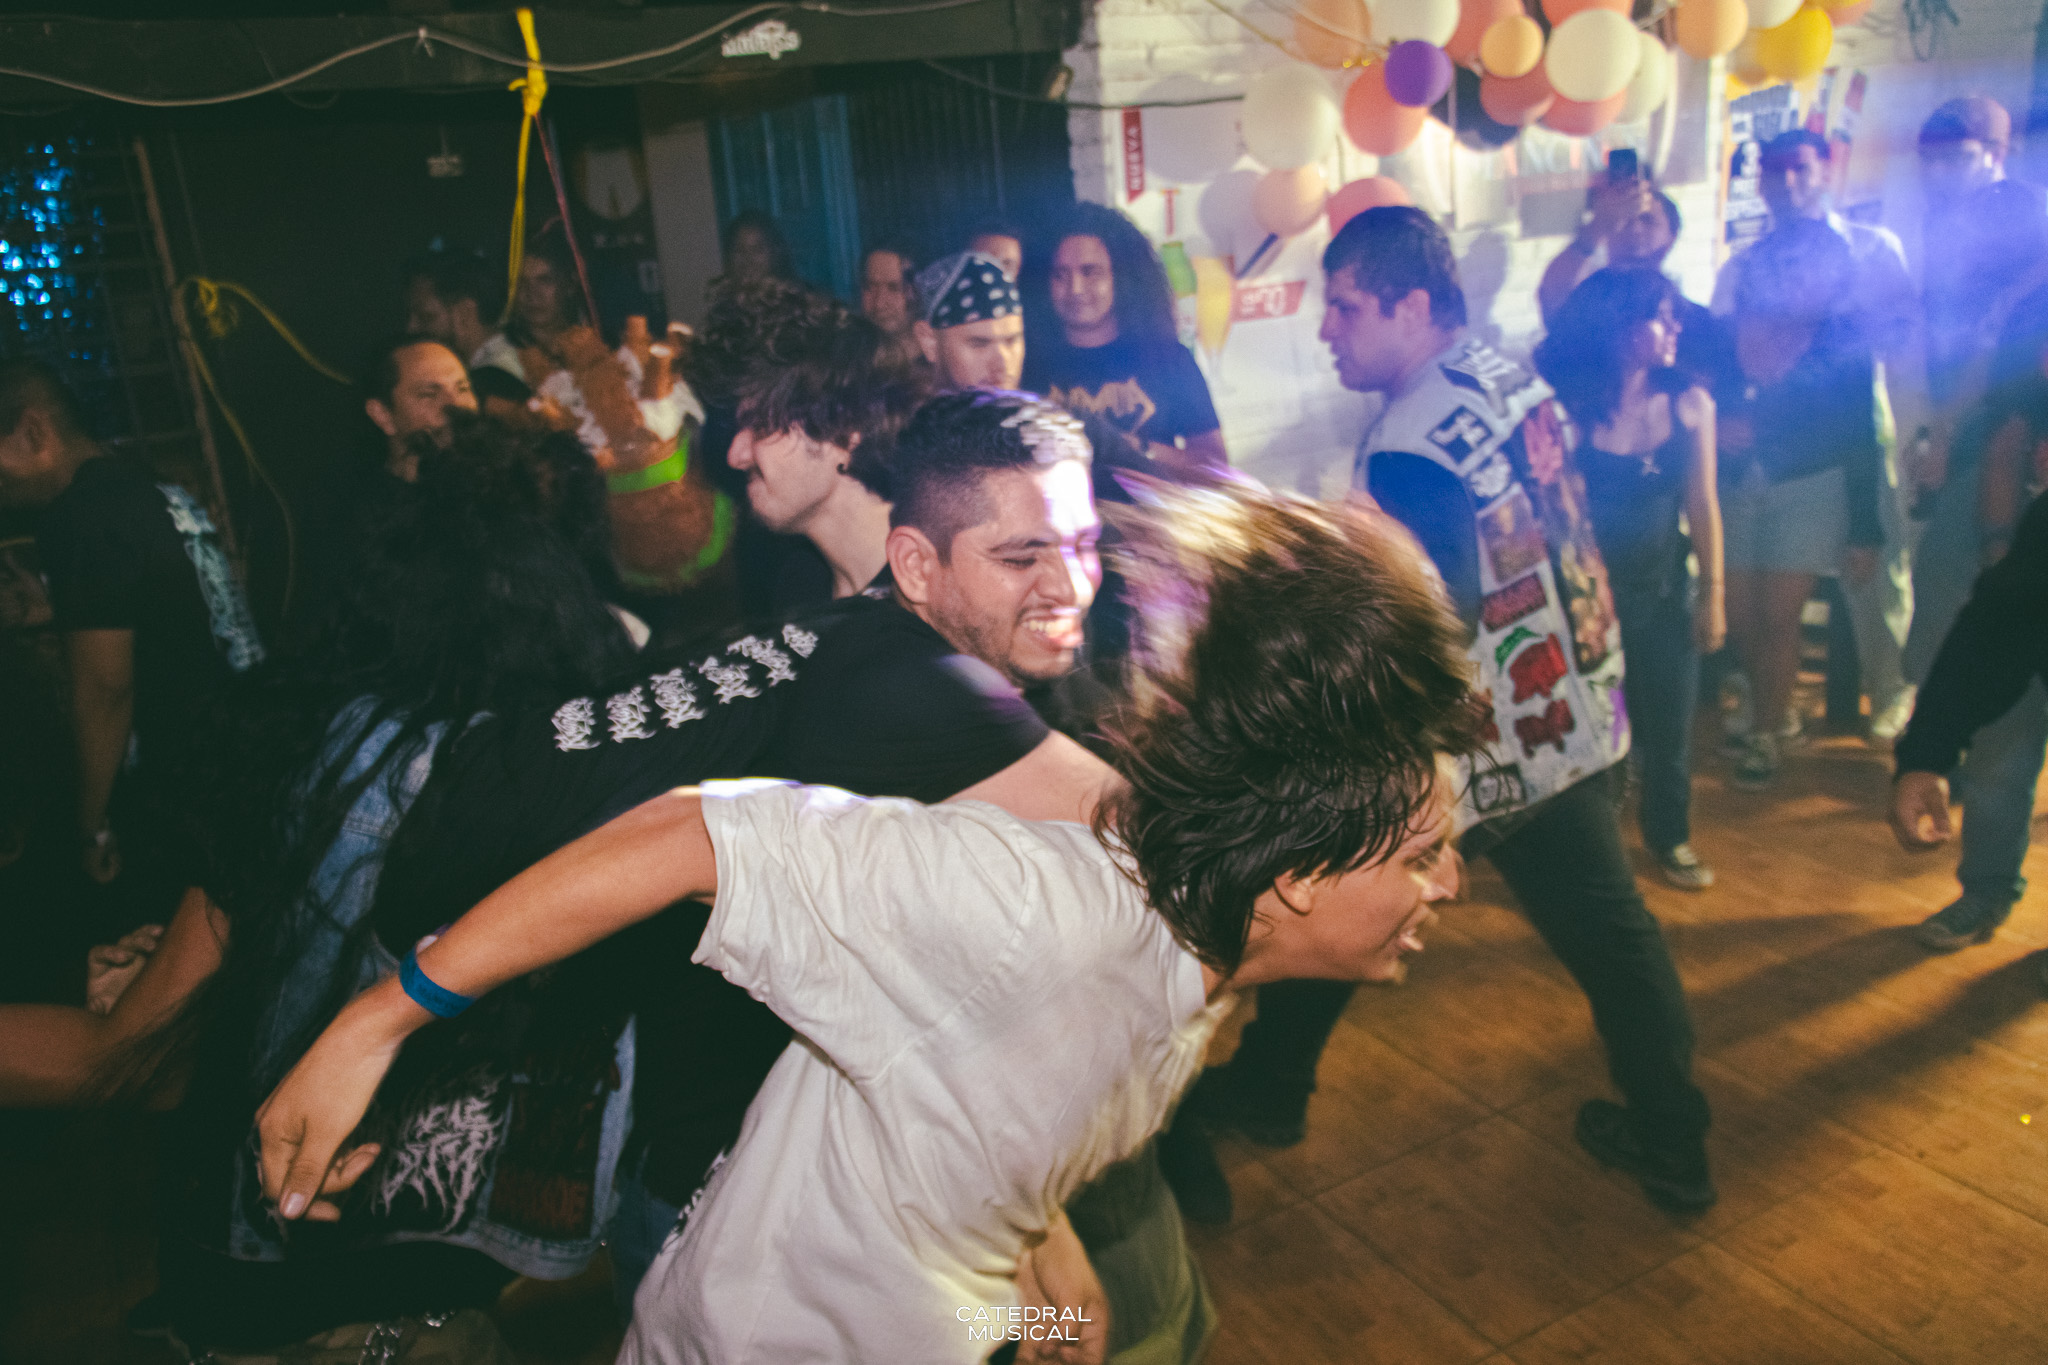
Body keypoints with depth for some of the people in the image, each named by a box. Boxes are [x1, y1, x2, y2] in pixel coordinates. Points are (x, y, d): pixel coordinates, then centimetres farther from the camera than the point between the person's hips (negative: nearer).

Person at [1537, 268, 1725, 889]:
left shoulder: (1688, 403, -5)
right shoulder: (1568, 405, -16)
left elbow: (1702, 503, 2)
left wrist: (1713, 595, 4)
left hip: (1663, 591, 3)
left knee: (1669, 724, 14)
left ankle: (1669, 837, 39)